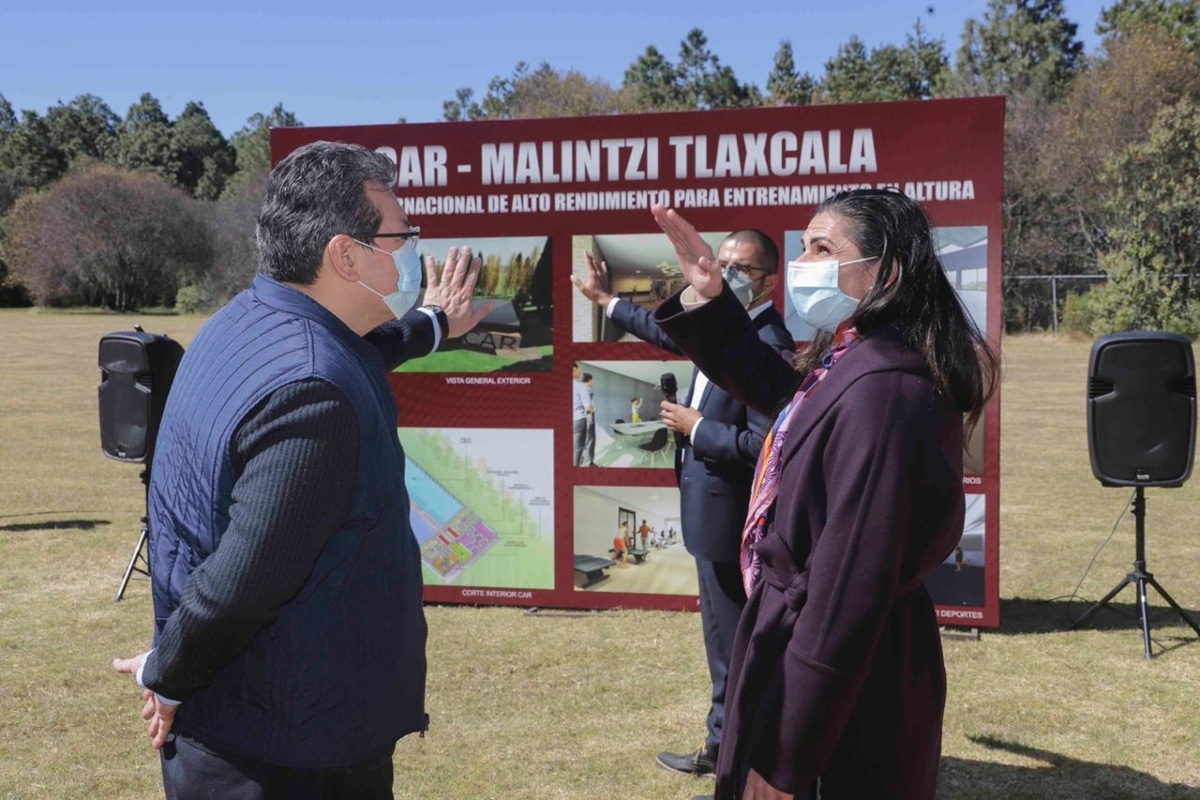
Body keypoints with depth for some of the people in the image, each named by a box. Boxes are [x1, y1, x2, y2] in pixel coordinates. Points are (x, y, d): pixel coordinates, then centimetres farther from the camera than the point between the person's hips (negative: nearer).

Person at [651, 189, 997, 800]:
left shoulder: (879, 391, -26)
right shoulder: (846, 365, 4)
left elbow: (849, 593, -28)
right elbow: (774, 389, 27)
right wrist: (707, 301, 11)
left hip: (843, 684, -9)